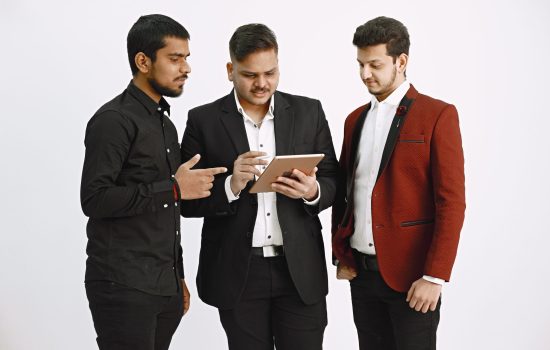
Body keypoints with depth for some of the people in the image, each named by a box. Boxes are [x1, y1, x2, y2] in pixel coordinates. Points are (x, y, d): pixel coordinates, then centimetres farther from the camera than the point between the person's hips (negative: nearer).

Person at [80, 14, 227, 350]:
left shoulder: (165, 124, 17)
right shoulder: (114, 120, -10)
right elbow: (94, 199, -20)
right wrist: (173, 188, -18)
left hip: (165, 287, 8)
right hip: (124, 287, -8)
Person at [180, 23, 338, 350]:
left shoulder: (309, 112, 4)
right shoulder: (204, 120, -1)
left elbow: (333, 183, 6)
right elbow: (188, 199, -2)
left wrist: (312, 191, -16)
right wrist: (231, 186, -20)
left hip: (300, 269, 1)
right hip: (236, 272, 0)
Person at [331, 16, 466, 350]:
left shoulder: (438, 115, -7)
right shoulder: (356, 119, 13)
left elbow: (451, 202, -12)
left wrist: (434, 277, -16)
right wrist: (341, 255, 9)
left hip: (411, 273, -5)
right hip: (361, 271, 6)